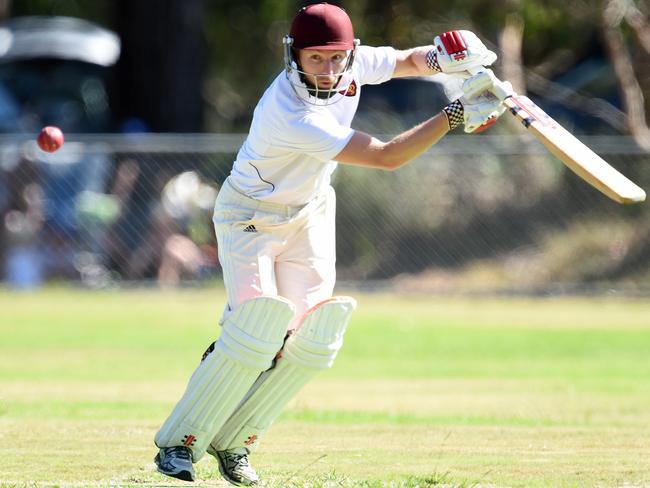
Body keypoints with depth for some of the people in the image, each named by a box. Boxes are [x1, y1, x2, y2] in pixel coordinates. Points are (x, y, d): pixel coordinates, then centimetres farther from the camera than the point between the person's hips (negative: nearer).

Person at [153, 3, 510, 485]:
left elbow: (409, 61, 3)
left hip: (309, 212, 7)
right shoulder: (291, 116, -37)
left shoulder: (353, 64, -16)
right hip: (251, 217, -7)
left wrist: (444, 56, -21)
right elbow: (386, 157, -36)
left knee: (312, 339, -2)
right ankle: (180, 442, -4)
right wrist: (455, 115, -38)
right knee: (257, 336, -18)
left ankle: (232, 443, 10)